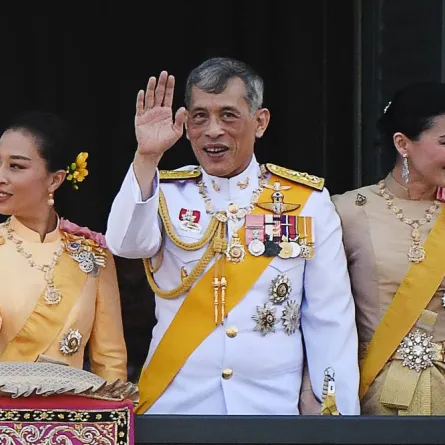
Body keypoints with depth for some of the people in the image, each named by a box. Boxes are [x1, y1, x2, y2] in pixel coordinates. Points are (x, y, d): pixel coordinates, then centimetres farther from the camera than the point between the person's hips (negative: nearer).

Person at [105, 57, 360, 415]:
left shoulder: (309, 201, 0)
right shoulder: (165, 193, 3)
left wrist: (339, 412, -5)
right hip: (172, 402, 1)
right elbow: (127, 244, -17)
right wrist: (147, 158, -26)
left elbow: (330, 321, -1)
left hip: (272, 403, 0)